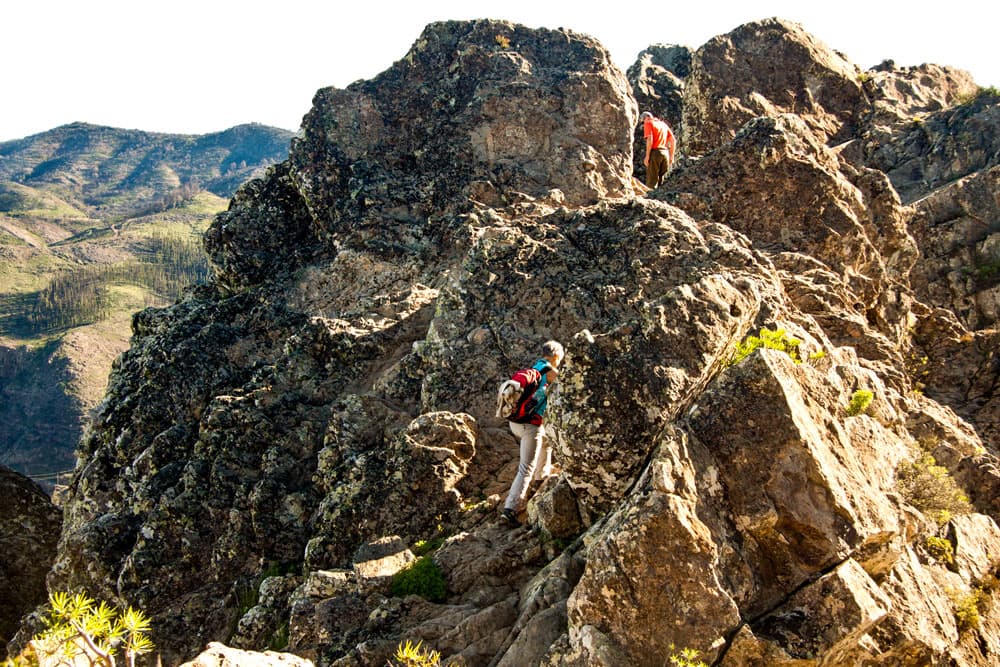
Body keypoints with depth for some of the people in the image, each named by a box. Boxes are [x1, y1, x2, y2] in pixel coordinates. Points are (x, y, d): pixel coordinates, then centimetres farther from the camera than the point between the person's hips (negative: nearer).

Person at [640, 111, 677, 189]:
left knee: (651, 182, -5)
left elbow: (650, 140, -13)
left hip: (655, 152, -6)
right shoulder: (663, 124, 22)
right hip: (665, 153, 7)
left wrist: (647, 156, -13)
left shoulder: (649, 124, 1)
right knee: (660, 181, 11)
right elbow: (673, 140, 16)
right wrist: (671, 156, 17)